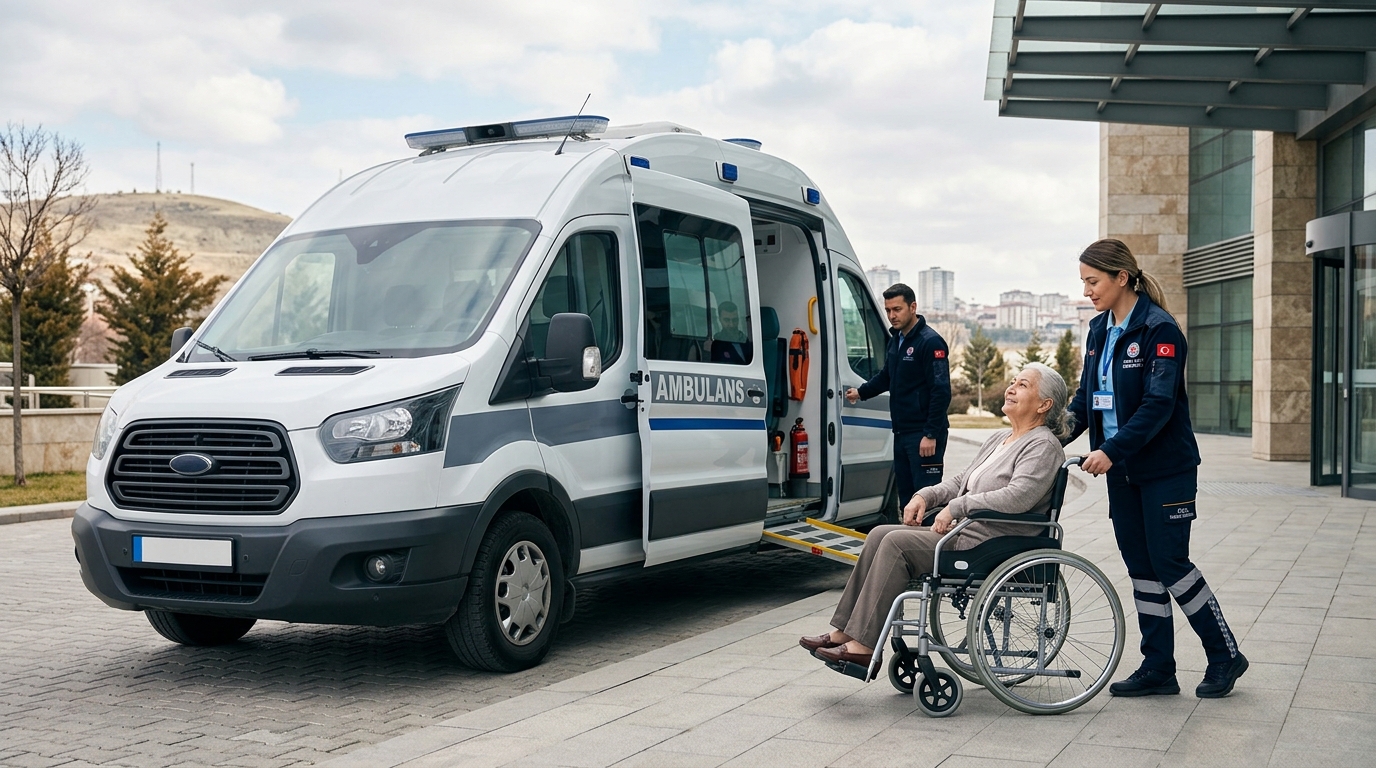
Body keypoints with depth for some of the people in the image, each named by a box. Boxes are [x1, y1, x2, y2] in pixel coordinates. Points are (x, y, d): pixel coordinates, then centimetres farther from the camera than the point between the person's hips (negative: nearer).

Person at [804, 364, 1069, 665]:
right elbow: (960, 482, 25)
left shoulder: (1044, 446, -9)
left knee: (897, 543, -22)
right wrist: (924, 496, 6)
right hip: (964, 531, 10)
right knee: (880, 535, -4)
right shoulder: (999, 439, 21)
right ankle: (845, 631, -5)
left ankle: (863, 645, -20)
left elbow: (1017, 497, -24)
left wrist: (956, 507, -21)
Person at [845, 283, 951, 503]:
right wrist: (861, 392, 18)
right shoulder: (895, 340, 13)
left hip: (923, 433, -9)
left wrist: (931, 434, -21)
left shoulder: (930, 342, -14)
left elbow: (941, 392, -18)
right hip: (901, 432, 9)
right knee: (905, 493, 12)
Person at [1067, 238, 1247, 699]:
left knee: (1169, 563, -5)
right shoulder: (1099, 330, 9)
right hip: (1122, 469, 8)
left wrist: (1111, 450, -29)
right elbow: (1087, 396, 14)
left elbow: (1158, 404, -22)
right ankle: (1158, 668, 15)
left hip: (1165, 470, -7)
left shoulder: (1159, 330, -15)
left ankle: (1225, 655, 12)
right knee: (1140, 566, 8)